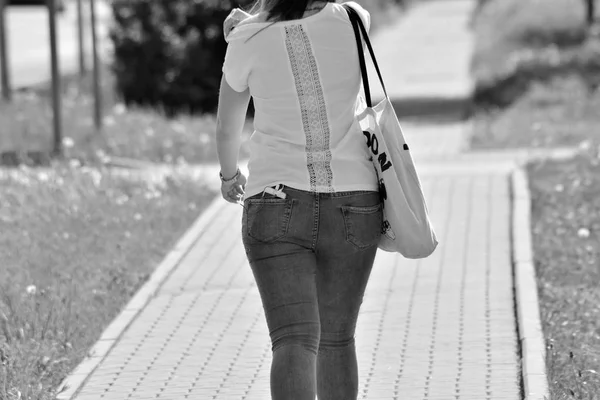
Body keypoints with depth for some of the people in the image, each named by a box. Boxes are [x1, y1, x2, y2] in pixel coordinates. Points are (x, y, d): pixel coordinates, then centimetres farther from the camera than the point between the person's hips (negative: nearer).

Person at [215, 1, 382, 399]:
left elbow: (226, 129, 12)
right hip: (352, 203, 2)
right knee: (337, 339, 17)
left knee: (294, 341, -12)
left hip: (277, 206, -2)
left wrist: (230, 174, 33)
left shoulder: (249, 41, -4)